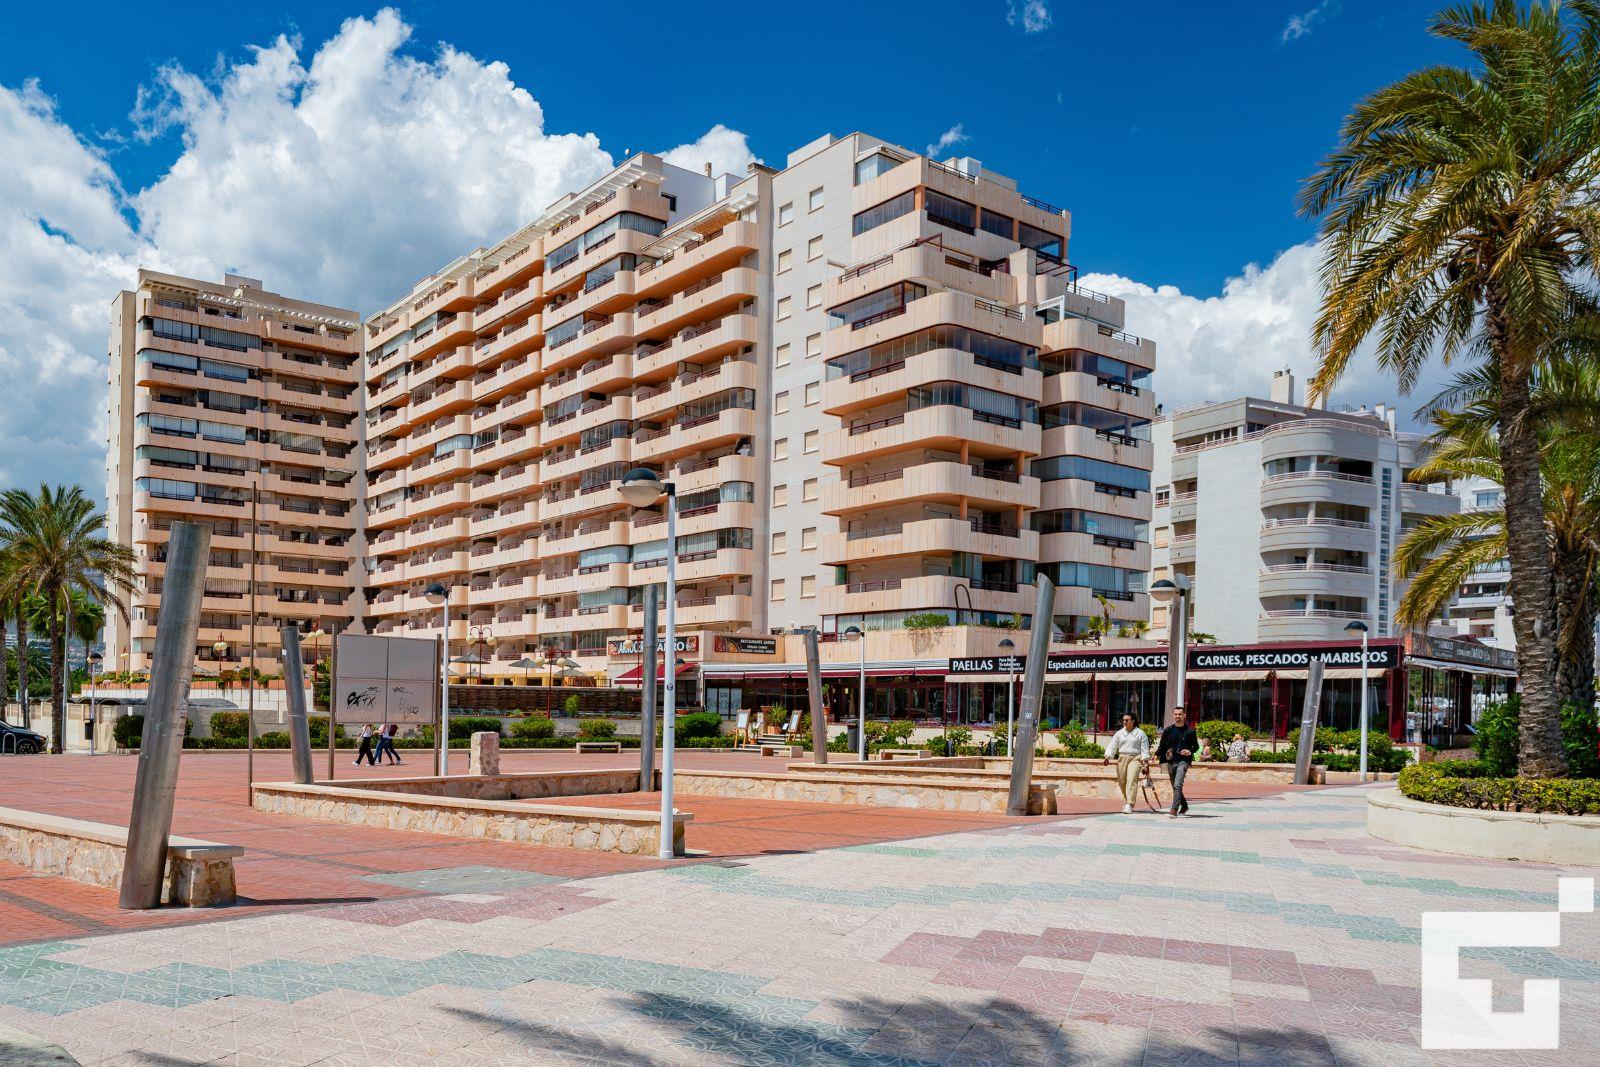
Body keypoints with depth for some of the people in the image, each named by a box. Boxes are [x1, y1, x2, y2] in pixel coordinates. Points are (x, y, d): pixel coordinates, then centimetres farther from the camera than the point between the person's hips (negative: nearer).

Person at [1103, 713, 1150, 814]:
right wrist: (1108, 757, -7)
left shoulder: (1140, 734, 3)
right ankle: (1127, 801, 27)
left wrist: (1145, 764, -2)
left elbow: (1145, 749, 3)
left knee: (1131, 781, -15)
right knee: (1122, 782, 5)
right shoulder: (1119, 733, 11)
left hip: (1135, 759, -4)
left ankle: (1129, 805, -19)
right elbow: (1112, 746, 8)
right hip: (1122, 758, 4)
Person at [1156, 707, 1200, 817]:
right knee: (1175, 787, 13)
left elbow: (1196, 746, 8)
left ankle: (1174, 810, -22)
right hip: (1171, 762, 4)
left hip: (1183, 761, -4)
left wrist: (1190, 751, -13)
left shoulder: (1190, 731, 2)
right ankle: (1184, 807, 34)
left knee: (1178, 785, -19)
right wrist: (1157, 755, -6)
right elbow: (1162, 746, 11)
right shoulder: (1168, 730, 9)